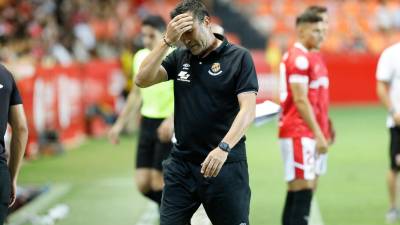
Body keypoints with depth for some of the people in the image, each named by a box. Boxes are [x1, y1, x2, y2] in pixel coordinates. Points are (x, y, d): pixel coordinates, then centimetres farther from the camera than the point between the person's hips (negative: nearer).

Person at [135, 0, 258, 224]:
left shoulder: (239, 57, -5)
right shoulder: (180, 58, 10)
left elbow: (248, 110, -14)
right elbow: (142, 80, -2)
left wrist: (223, 148, -28)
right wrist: (168, 40, -10)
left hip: (224, 164, -4)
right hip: (181, 163, 4)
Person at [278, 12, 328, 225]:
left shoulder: (291, 56, 18)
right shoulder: (300, 58, -13)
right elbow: (300, 100, -18)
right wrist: (318, 134, -19)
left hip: (291, 131, 10)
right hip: (299, 133, -10)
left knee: (295, 190, 11)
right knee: (303, 187, -12)